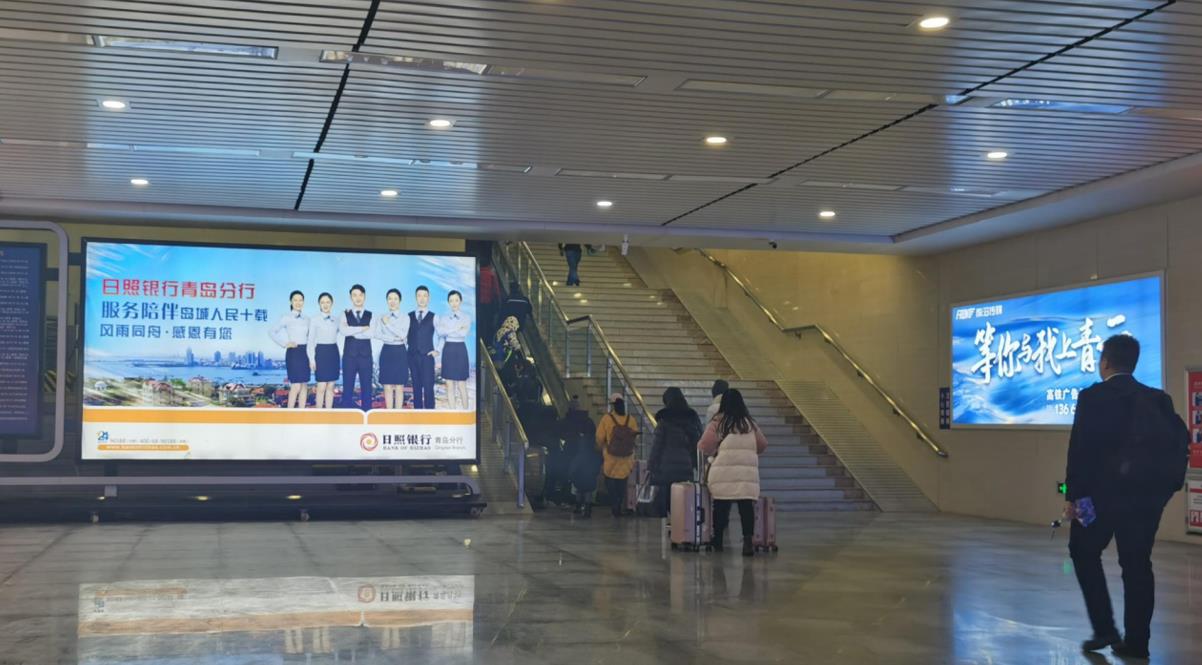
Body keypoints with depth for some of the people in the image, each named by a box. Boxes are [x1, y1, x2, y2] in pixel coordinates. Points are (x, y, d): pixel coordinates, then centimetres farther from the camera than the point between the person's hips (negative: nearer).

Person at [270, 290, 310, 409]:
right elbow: (273, 332, -5)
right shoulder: (286, 318, -4)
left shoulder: (307, 319, 10)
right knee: (296, 386, -11)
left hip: (305, 352, 5)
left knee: (304, 385, 6)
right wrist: (285, 344, -10)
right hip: (293, 352, -5)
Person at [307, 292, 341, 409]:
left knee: (330, 387, 5)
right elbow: (311, 340, -2)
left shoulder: (336, 320, 9)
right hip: (321, 352, -4)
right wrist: (311, 359, -7)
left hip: (334, 352, 4)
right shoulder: (315, 320, -2)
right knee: (321, 387, -6)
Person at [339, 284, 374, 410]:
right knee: (348, 387, 3)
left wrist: (352, 331, -8)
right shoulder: (345, 315, 5)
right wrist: (362, 328, -12)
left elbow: (370, 333, -11)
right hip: (349, 355, 0)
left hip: (365, 355, 0)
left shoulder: (370, 316, 6)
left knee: (366, 387, 3)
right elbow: (343, 331, -13)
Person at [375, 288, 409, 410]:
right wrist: (393, 338, -16)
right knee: (388, 387, 3)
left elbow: (403, 335, -12)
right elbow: (377, 334, -6)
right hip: (387, 352, 1)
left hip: (400, 352, -1)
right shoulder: (382, 317, 6)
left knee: (399, 387, -1)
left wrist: (388, 324, -11)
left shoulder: (405, 318, 1)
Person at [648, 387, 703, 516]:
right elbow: (698, 443, 10)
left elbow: (657, 445, -3)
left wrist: (650, 467, 2)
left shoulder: (664, 420, -4)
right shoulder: (693, 418, 10)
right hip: (687, 468, 4)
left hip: (667, 468, -4)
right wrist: (696, 465, 13)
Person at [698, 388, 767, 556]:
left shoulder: (717, 423, 2)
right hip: (748, 472, 2)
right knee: (746, 506, -2)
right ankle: (747, 540, -15)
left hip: (723, 472, -2)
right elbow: (763, 445, 18)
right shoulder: (750, 424, 14)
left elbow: (705, 446, -3)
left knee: (721, 506, 6)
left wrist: (712, 451, 19)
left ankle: (718, 542, 14)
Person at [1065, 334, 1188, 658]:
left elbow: (1081, 448, -12)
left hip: (1106, 489, -5)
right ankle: (1136, 641, 11)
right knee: (1137, 563, 11)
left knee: (1083, 551, 12)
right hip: (1149, 491, 5)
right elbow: (1180, 437, 2)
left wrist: (1073, 494, -8)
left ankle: (1104, 628, 4)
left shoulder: (1092, 397, -6)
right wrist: (1167, 480, 9)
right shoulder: (1158, 398, 9)